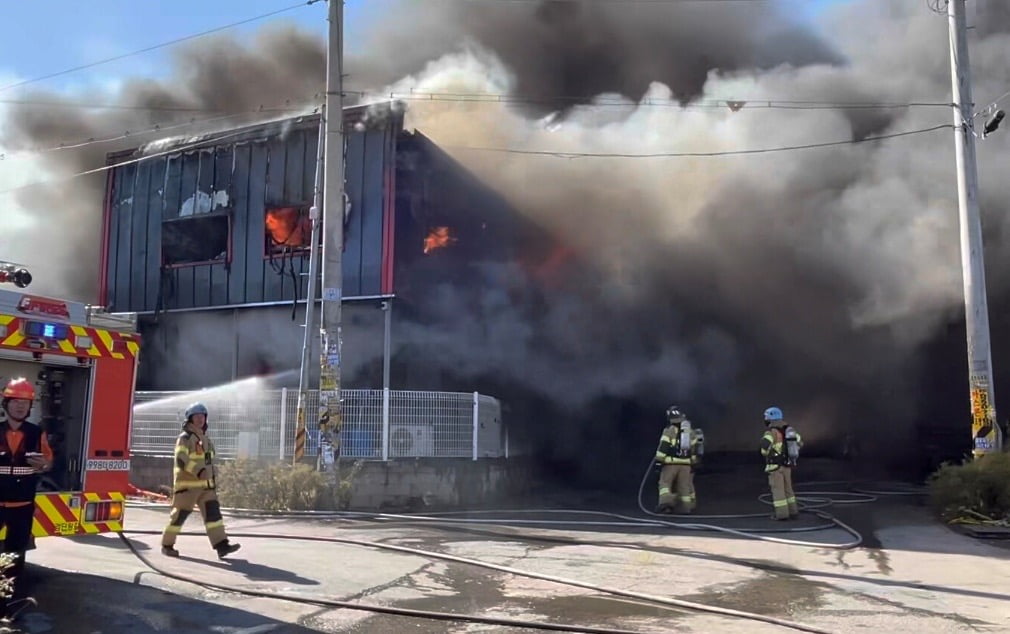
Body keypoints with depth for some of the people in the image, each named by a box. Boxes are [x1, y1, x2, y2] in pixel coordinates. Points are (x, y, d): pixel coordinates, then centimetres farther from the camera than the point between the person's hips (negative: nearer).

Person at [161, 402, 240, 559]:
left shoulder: (205, 439, 16)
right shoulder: (184, 438, -10)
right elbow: (181, 460, -24)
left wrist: (211, 479, 25)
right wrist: (198, 471, -36)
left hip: (204, 485, 7)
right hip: (187, 485, -7)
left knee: (213, 511, -5)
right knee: (179, 514, 1)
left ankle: (221, 545, -12)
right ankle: (167, 545, 19)